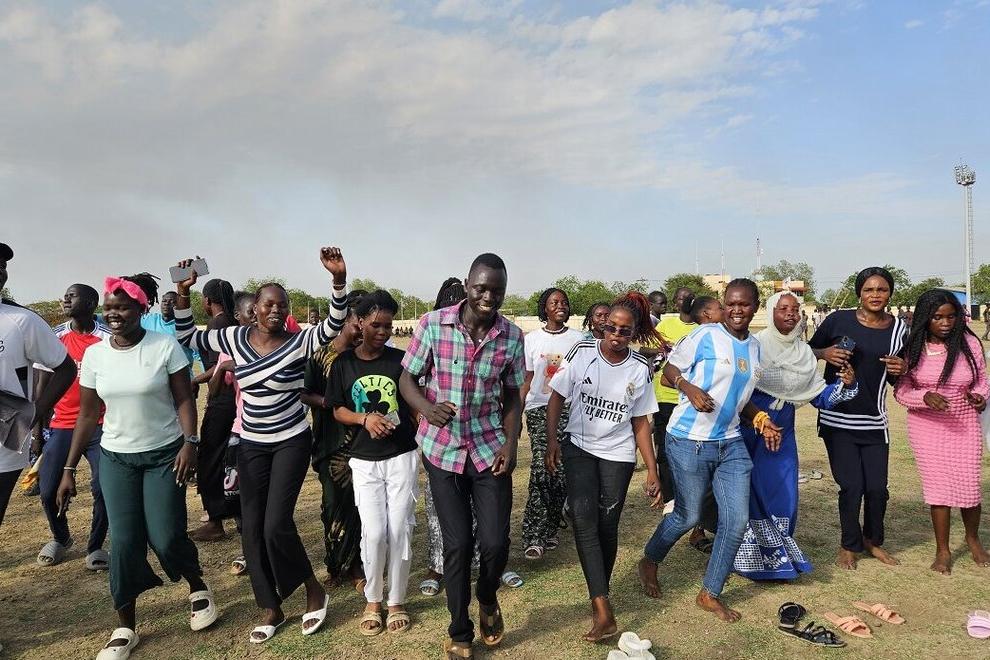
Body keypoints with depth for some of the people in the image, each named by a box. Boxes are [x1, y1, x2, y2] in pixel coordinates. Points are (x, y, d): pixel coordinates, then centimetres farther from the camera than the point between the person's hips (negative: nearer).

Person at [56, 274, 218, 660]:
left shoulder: (165, 346, -10)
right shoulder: (94, 355, 0)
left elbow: (184, 400, -8)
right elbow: (87, 415, 5)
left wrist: (189, 443, -22)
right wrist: (69, 469, 5)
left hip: (165, 455, -3)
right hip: (116, 458, 3)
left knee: (166, 537, -4)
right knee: (124, 542, 2)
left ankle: (198, 588, 26)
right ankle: (126, 628, 19)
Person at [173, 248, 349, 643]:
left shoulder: (299, 342, -13)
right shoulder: (235, 338, -3)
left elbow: (334, 325, -29)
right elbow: (186, 338, 5)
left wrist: (339, 279, -43)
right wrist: (183, 293, -8)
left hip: (291, 443, -4)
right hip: (251, 445, 5)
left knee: (276, 525, -10)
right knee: (251, 527, 7)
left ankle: (315, 592, 15)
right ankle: (271, 609, 24)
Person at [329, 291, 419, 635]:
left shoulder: (400, 359, -3)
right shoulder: (344, 363, 0)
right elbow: (338, 411, 5)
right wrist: (365, 418, -14)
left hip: (402, 456, 0)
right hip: (365, 460, 1)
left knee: (399, 530, 3)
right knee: (373, 532, -2)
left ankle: (396, 601, 21)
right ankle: (372, 601, 21)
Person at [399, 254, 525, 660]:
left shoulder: (512, 336, -4)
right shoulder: (433, 324, -11)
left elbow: (512, 396, 6)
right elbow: (407, 379, -2)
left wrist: (510, 443, -7)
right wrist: (428, 408, -22)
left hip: (490, 450, 1)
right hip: (443, 449, -1)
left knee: (495, 542, -1)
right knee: (458, 544, 4)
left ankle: (487, 598, 36)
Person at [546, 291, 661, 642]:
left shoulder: (640, 369, -4)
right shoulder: (582, 353, -8)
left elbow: (641, 421, 2)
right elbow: (557, 397, -1)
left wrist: (652, 471, 1)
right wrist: (551, 440, -10)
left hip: (618, 455, 1)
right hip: (579, 447, -1)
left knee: (607, 526, 4)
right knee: (584, 519, -15)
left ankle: (599, 597, 27)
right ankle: (604, 611, -14)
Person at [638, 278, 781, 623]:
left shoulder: (755, 346, 10)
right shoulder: (705, 335, -11)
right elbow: (670, 369, -7)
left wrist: (762, 420, 6)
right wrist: (689, 388, -26)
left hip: (731, 443, 6)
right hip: (689, 440, -6)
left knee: (737, 519, 2)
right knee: (688, 516, 5)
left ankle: (710, 594, 20)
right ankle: (649, 562, 34)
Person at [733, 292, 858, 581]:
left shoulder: (804, 352, 8)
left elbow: (820, 395, 8)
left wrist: (845, 384, -9)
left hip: (783, 433, 5)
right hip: (750, 427, -5)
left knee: (782, 494, 6)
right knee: (752, 492, -2)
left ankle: (778, 556, 24)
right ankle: (753, 556, 12)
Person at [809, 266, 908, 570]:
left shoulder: (898, 328, 3)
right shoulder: (838, 320, -6)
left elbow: (896, 377, 15)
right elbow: (809, 349, 5)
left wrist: (900, 370, -8)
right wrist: (825, 353, -16)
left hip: (873, 422, 3)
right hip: (837, 418, -2)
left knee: (877, 487, 4)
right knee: (851, 486, -1)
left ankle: (873, 540, 32)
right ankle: (849, 545, 23)